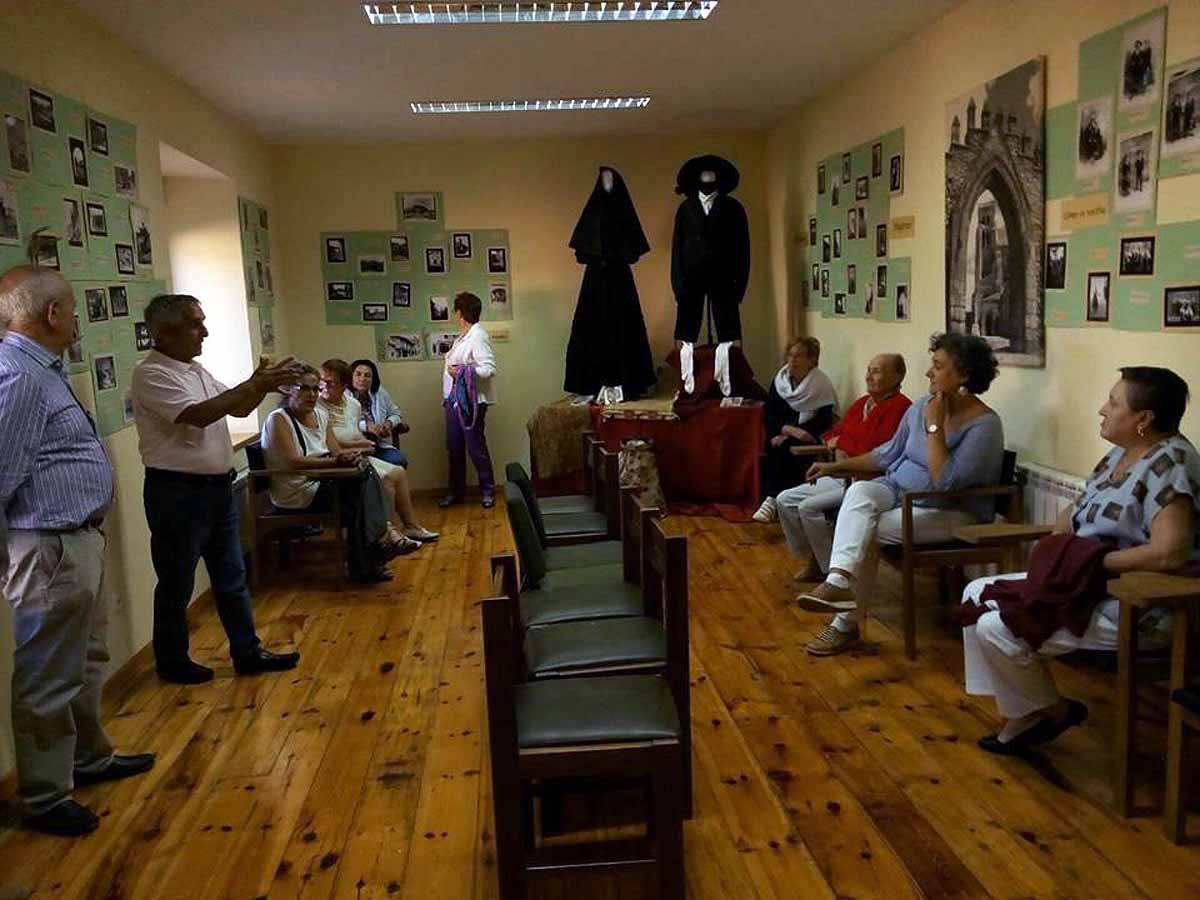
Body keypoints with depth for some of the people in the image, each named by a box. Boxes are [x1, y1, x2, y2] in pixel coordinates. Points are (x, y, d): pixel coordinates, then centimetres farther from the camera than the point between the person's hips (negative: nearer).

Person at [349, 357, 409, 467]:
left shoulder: (379, 392, 14)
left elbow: (396, 413, 25)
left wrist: (389, 423, 3)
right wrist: (366, 427, -21)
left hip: (382, 446, 4)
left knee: (399, 460, -26)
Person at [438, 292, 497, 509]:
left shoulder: (478, 336, -14)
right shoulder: (461, 337, 14)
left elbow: (489, 369, -21)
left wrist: (461, 371, -21)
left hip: (471, 401, -9)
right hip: (454, 399, 9)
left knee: (476, 446, -2)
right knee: (454, 447, 12)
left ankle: (488, 492, 10)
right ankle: (456, 492, 22)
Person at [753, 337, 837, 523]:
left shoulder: (821, 384, -10)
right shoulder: (780, 379, 3)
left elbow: (823, 424, -14)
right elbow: (769, 415, -1)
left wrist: (786, 436, -22)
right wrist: (789, 429, -21)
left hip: (809, 440, -3)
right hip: (784, 436, 4)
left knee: (785, 448, -30)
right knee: (773, 446, -28)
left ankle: (772, 499, -21)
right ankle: (775, 497, -24)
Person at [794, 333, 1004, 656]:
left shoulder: (984, 424, -18)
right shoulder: (921, 407, 4)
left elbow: (945, 483, -27)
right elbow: (890, 453, 17)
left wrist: (934, 426, -24)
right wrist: (837, 466, 13)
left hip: (952, 512, -6)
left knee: (866, 530, -25)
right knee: (859, 491, -27)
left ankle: (846, 619, -17)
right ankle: (839, 581, -43)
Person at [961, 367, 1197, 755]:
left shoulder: (1168, 463, -21)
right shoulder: (1121, 453, 8)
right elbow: (1077, 512, 18)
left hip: (1136, 608, -10)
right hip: (1087, 584, 10)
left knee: (996, 629, -20)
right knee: (978, 595, 7)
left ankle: (1051, 711, 9)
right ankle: (1021, 713, 11)